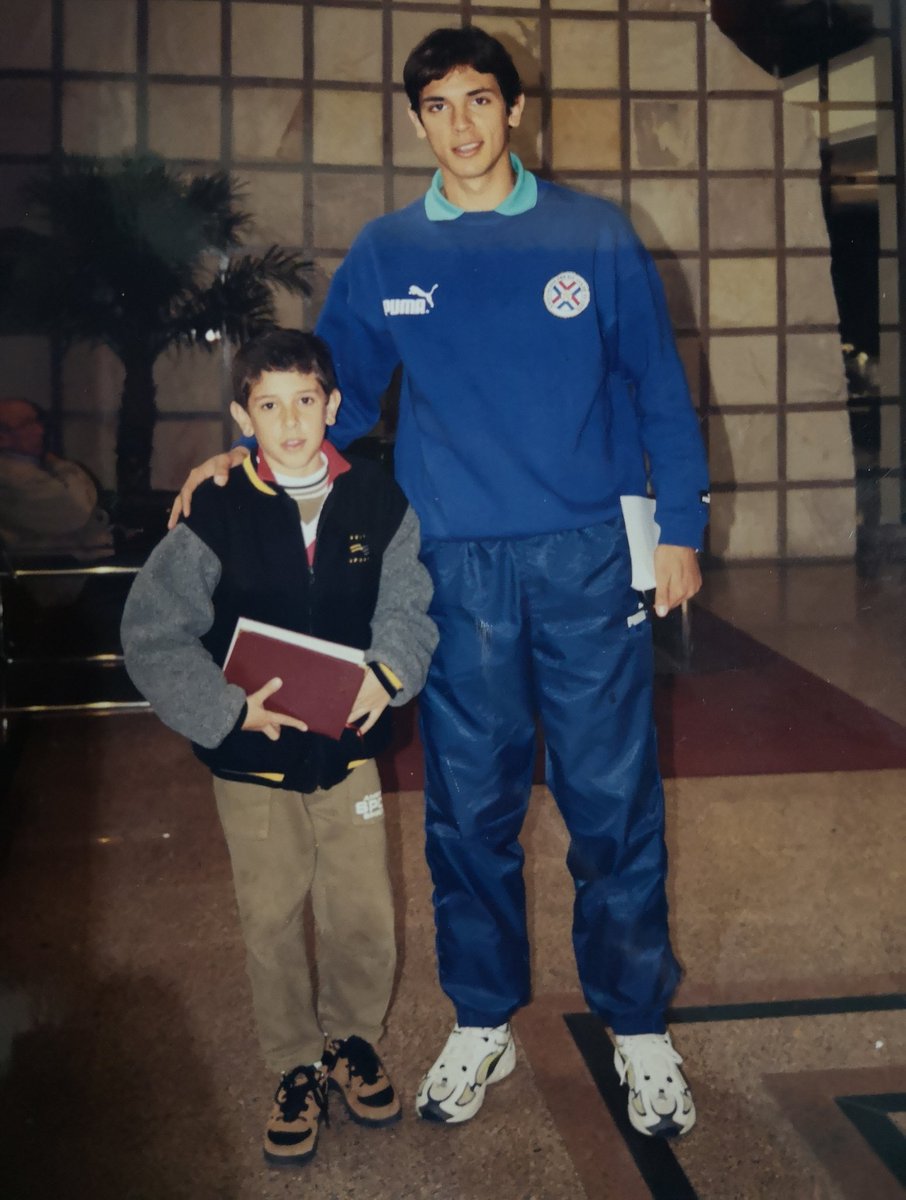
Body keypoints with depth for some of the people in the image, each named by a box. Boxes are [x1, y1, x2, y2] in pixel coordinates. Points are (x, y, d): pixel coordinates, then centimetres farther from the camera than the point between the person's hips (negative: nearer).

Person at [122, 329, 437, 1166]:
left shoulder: (378, 502, -4)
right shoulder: (215, 513, -10)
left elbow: (408, 606, 4)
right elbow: (152, 634, -9)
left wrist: (388, 671, -15)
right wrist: (231, 710, -17)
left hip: (348, 749, 1)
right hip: (253, 759, -1)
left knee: (364, 916, 8)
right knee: (271, 919, 10)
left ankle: (351, 1039, 36)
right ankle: (297, 1070, 31)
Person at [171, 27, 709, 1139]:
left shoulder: (594, 236, 4)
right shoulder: (383, 254, 8)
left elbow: (658, 388, 6)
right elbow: (336, 392, 13)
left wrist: (679, 526, 3)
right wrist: (255, 453, -3)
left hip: (590, 560, -1)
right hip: (455, 571, 1)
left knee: (613, 800, 4)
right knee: (468, 806, 9)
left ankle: (639, 1028, 21)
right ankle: (481, 1023, 27)